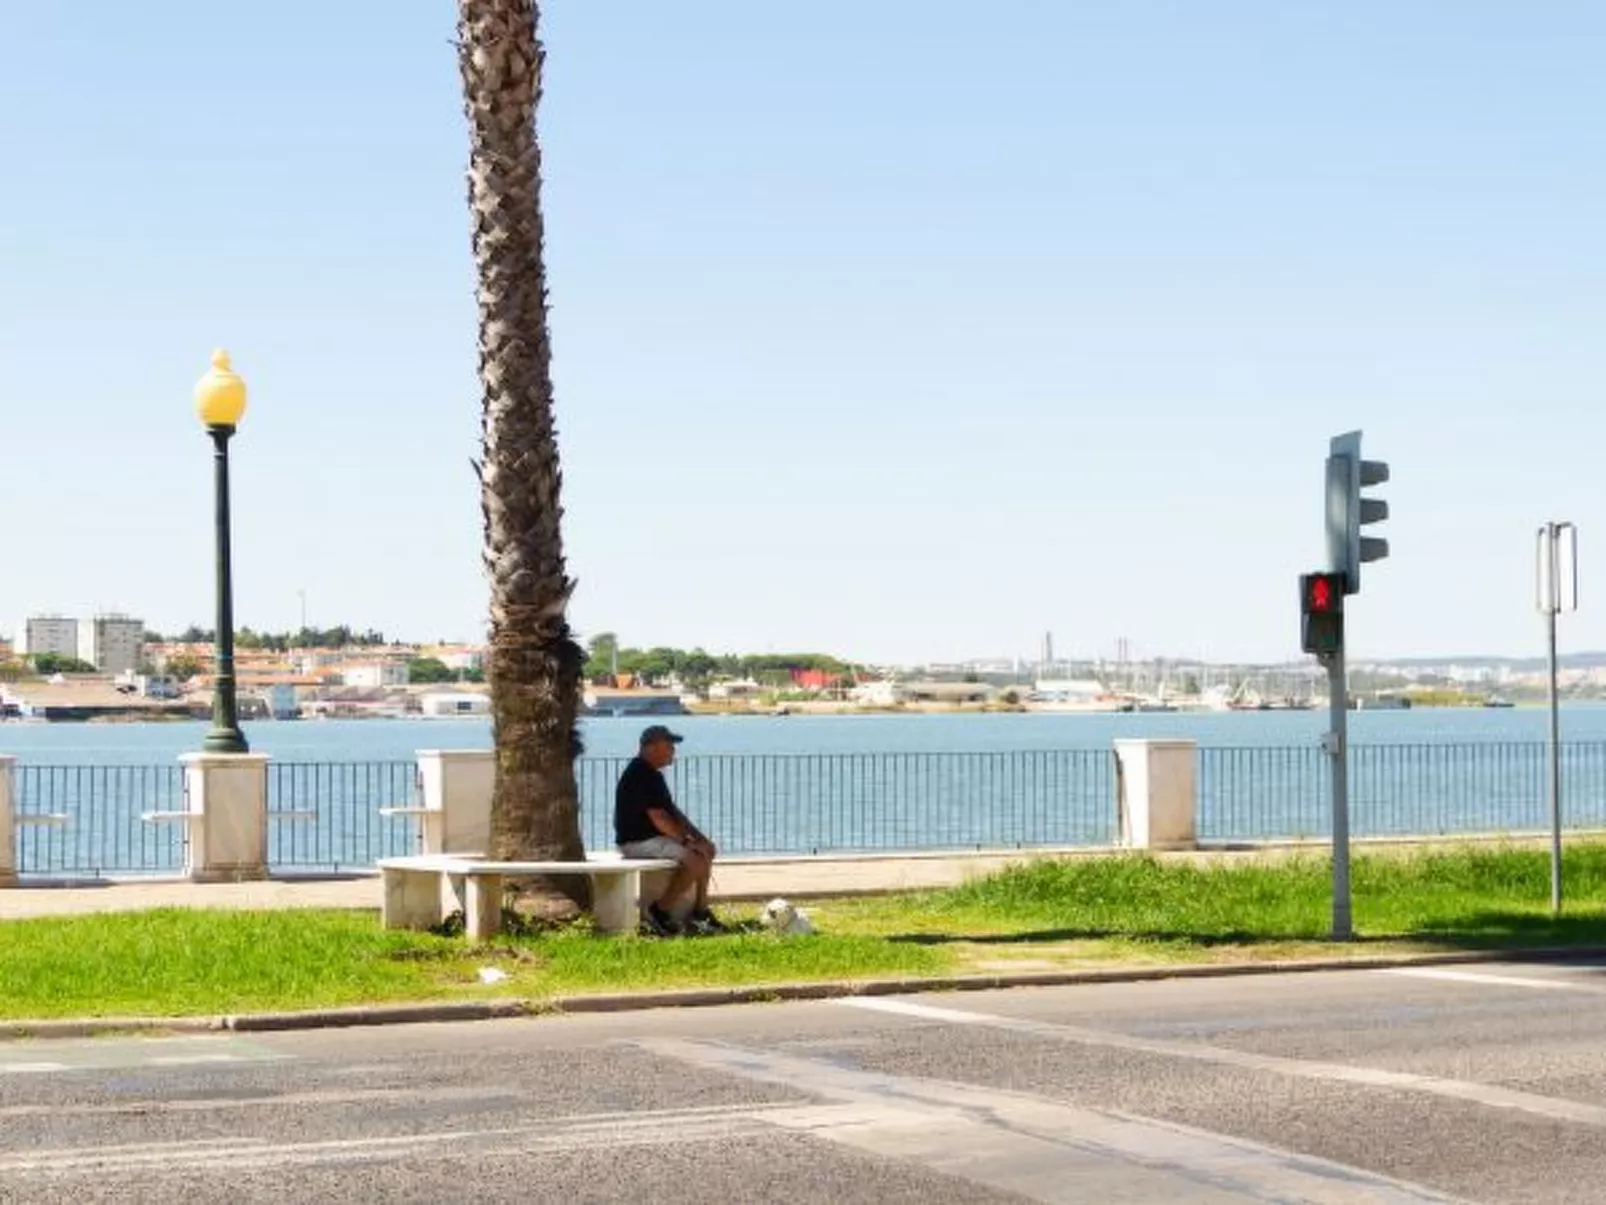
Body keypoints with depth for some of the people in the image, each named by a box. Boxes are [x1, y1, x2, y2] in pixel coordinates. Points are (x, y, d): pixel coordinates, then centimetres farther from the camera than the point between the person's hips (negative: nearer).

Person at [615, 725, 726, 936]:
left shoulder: (653, 774, 15)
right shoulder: (641, 775, -20)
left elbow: (672, 810, 18)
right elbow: (658, 818, -25)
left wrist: (699, 837, 8)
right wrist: (686, 841, -18)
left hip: (653, 837, 11)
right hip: (637, 841, -11)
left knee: (706, 852, 11)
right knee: (695, 860, -23)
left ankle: (700, 911, 9)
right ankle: (659, 910, -12)